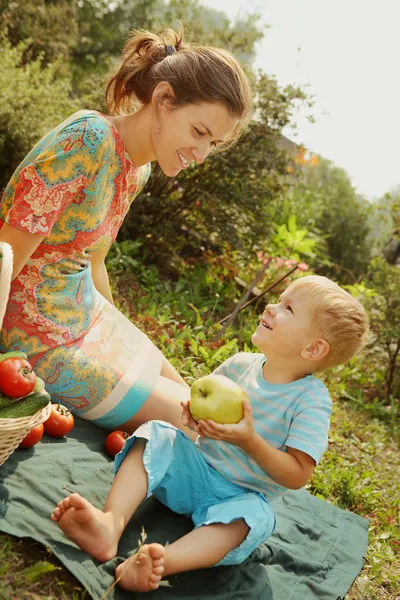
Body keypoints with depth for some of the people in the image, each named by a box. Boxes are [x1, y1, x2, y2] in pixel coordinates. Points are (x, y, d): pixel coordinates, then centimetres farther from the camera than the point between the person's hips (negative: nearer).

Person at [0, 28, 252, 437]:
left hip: (88, 312, 8)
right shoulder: (89, 138, -24)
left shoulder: (139, 168, 2)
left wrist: (121, 341, 17)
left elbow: (92, 264, 10)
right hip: (43, 338, -8)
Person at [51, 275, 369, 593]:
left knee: (253, 515, -35)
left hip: (241, 495, -4)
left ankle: (164, 563, -54)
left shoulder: (311, 400, -16)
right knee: (155, 434, -17)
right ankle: (111, 522, -36)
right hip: (196, 467, 4)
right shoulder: (240, 365, -3)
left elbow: (297, 476, -17)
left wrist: (249, 440, -30)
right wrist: (194, 411, -12)